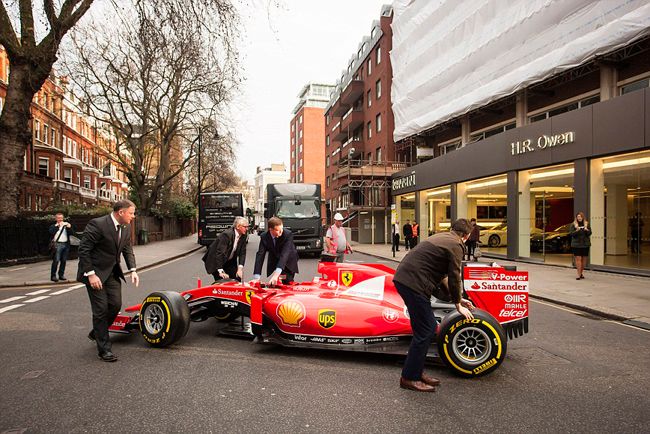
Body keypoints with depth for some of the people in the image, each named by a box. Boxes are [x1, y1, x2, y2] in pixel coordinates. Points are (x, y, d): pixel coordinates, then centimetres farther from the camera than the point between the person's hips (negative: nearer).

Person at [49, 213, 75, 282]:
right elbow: (51, 232, -10)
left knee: (64, 261, 6)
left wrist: (69, 227, -8)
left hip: (66, 244, 4)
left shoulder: (66, 225, 18)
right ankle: (53, 276, -4)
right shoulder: (53, 226, 10)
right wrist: (57, 226, -14)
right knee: (56, 261, -8)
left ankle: (61, 275, 14)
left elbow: (72, 233, 8)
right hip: (57, 244, -4)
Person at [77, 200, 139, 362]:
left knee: (115, 304, 4)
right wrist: (91, 274, -22)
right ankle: (104, 348, 7)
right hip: (95, 272, -7)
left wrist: (133, 270, -1)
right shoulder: (97, 224, -21)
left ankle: (96, 333, 31)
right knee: (101, 309, -5)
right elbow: (83, 249, -19)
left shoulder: (126, 228, 1)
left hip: (112, 272, 7)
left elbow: (127, 249, 11)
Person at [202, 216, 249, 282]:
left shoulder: (243, 236, -8)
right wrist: (221, 271, -33)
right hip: (216, 261, -6)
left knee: (237, 281, 0)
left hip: (230, 261, 6)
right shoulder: (227, 235, -28)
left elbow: (242, 253, -6)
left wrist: (240, 268, -18)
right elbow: (220, 253, -30)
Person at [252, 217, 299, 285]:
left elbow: (285, 254, -38)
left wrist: (276, 274, -50)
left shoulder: (288, 234, -29)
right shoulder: (264, 237, -20)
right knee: (272, 285, -2)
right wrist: (256, 277, -32)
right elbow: (260, 255, -23)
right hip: (273, 263, 2)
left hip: (288, 263, -2)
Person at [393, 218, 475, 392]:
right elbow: (454, 278, -3)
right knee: (425, 330, -1)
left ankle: (417, 371, 24)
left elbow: (441, 273, 27)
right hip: (414, 283, -9)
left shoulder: (441, 237, 22)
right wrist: (458, 306, 12)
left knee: (427, 328, 16)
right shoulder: (456, 245, -5)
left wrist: (458, 298, 30)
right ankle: (409, 378, 7)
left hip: (403, 278, 9)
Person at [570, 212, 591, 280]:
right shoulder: (573, 225, 0)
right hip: (576, 244, -3)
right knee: (578, 259, -7)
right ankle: (579, 274, -7)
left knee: (584, 259, 8)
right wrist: (576, 231, -23)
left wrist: (587, 230, -16)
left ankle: (581, 273, 22)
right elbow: (571, 233, -5)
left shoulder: (586, 224, 6)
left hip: (585, 244, 3)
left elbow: (590, 233, 5)